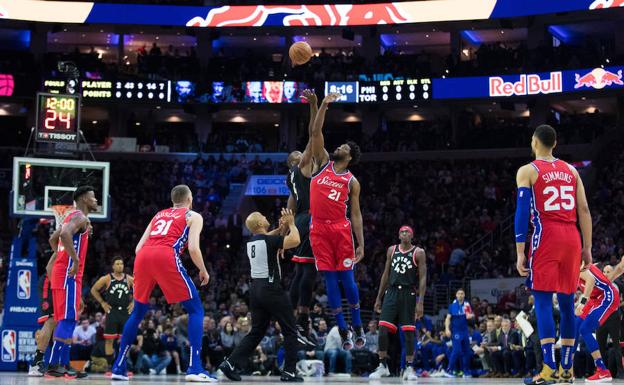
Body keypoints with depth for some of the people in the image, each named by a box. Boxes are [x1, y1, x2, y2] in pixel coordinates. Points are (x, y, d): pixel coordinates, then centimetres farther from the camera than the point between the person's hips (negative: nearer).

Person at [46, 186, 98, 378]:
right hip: (68, 274, -10)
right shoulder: (80, 217, -10)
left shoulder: (72, 217, 21)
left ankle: (64, 364, 10)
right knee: (67, 319, -13)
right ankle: (53, 365, -16)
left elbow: (53, 238, 31)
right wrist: (75, 260, -27)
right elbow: (65, 234, -29)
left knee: (69, 320, 10)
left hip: (62, 272, 10)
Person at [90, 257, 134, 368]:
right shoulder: (106, 279, -3)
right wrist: (102, 303, 0)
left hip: (125, 312, 2)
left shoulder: (129, 279, 4)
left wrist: (133, 302, 6)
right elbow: (94, 290, 4)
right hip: (112, 312, -2)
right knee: (109, 339, -2)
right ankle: (110, 365, 3)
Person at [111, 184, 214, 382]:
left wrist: (139, 272, 37)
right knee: (196, 309, 5)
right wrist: (203, 271, 16)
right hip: (166, 257, -5)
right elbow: (193, 248, 1)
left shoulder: (159, 214, 33)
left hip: (143, 256, 5)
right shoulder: (193, 216, 18)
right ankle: (195, 369, -7)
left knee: (137, 313, 22)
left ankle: (118, 367, 20)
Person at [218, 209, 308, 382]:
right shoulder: (269, 240, -13)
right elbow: (295, 240, -18)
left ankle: (230, 363, 2)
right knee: (290, 331, 4)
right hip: (271, 289, -7)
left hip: (255, 288, 8)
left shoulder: (251, 242, 10)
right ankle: (289, 372, 3)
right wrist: (291, 223, -3)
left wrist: (281, 228, 16)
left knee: (256, 332, 13)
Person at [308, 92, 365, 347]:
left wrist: (361, 244, -1)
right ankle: (342, 330, 7)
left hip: (341, 229, -1)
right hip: (318, 229, 2)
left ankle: (357, 326, 14)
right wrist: (324, 105, 0)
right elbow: (315, 132, 6)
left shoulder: (352, 181, 9)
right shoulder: (323, 163, 14)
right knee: (330, 280, 2)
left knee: (347, 278, 0)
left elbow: (356, 214, 6)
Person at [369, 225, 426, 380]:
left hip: (408, 294, -3)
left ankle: (409, 368, 6)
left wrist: (420, 302, -14)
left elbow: (423, 278, -5)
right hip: (391, 292, 3)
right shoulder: (392, 250, 11)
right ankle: (382, 366, 4)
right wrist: (379, 298, 12)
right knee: (383, 329, -6)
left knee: (408, 332, -2)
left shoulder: (418, 253, -2)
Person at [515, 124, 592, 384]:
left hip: (547, 236, -5)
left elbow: (522, 212, -7)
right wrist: (587, 248, 13)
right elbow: (584, 211, 11)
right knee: (566, 302, 11)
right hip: (572, 237, 5)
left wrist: (520, 253, -7)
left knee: (543, 300, -6)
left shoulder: (527, 171, 2)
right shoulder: (570, 170, 16)